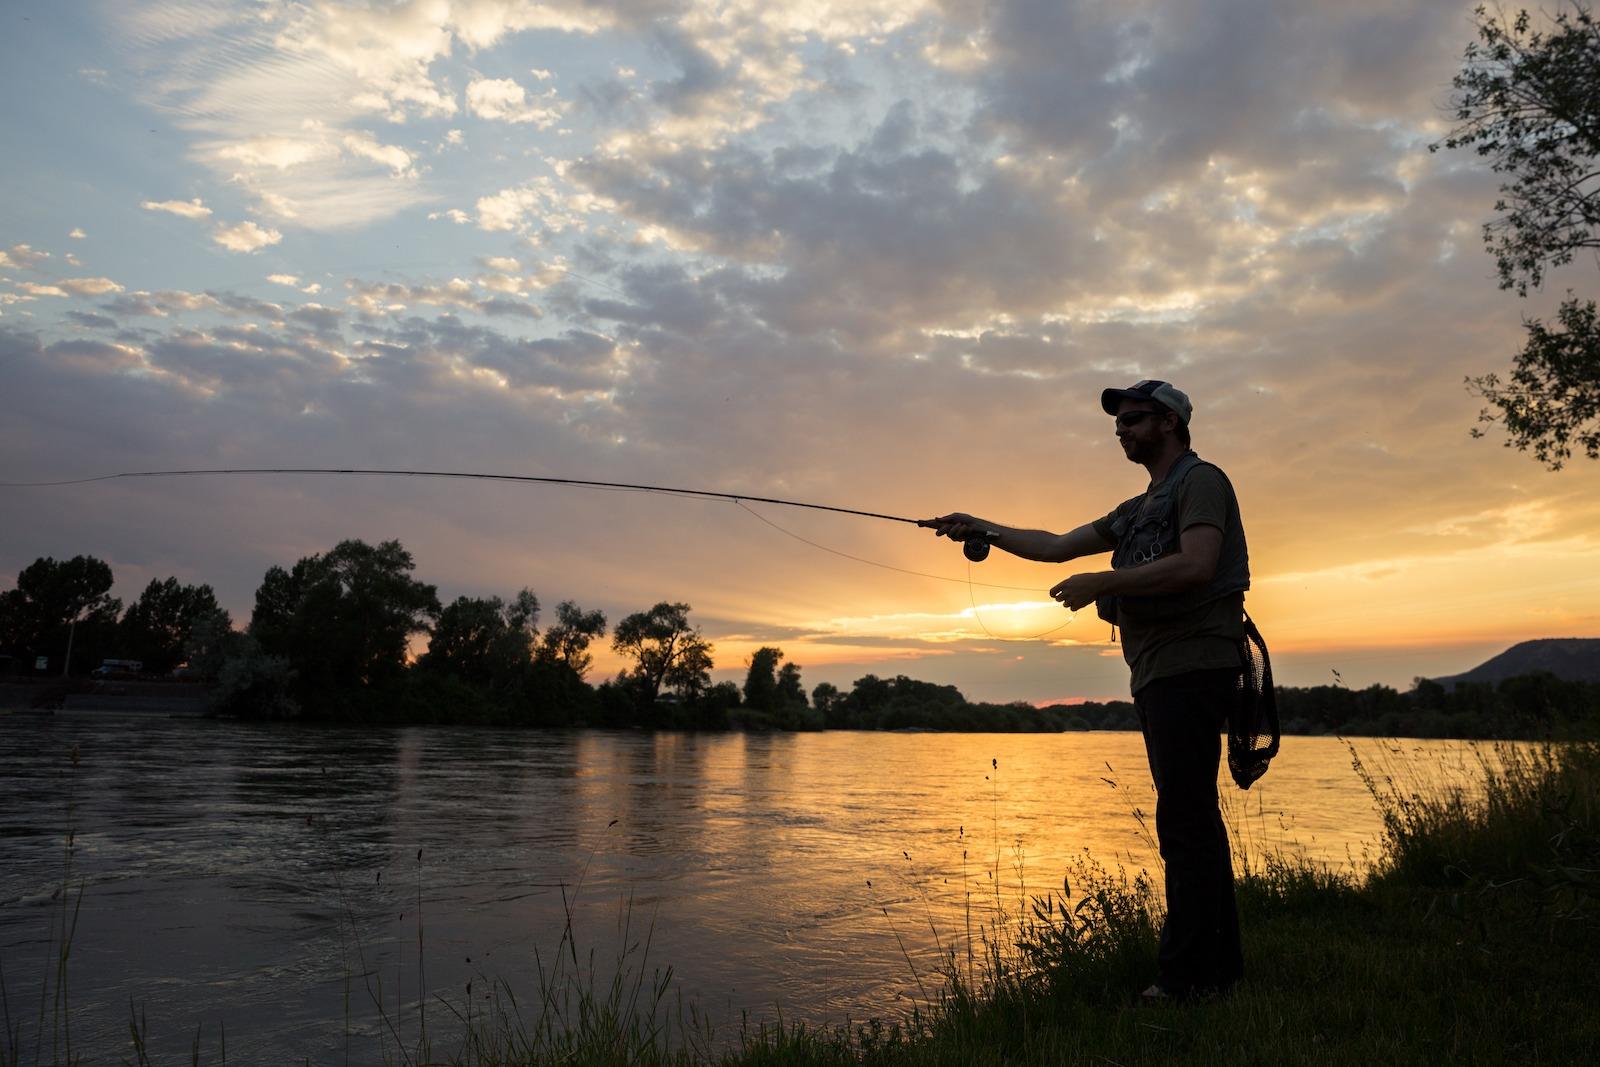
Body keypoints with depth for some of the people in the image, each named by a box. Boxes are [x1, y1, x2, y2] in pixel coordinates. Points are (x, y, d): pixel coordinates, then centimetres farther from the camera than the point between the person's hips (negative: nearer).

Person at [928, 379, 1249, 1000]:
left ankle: (1185, 974, -10)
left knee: (1183, 819, -12)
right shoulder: (1136, 511, 26)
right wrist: (984, 530, 17)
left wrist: (1101, 582, -15)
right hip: (1157, 674, 9)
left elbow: (1196, 565, -18)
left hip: (1192, 665, -9)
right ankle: (1220, 964, 18)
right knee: (1193, 818, 11)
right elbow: (1056, 546, 24)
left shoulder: (1202, 481, -2)